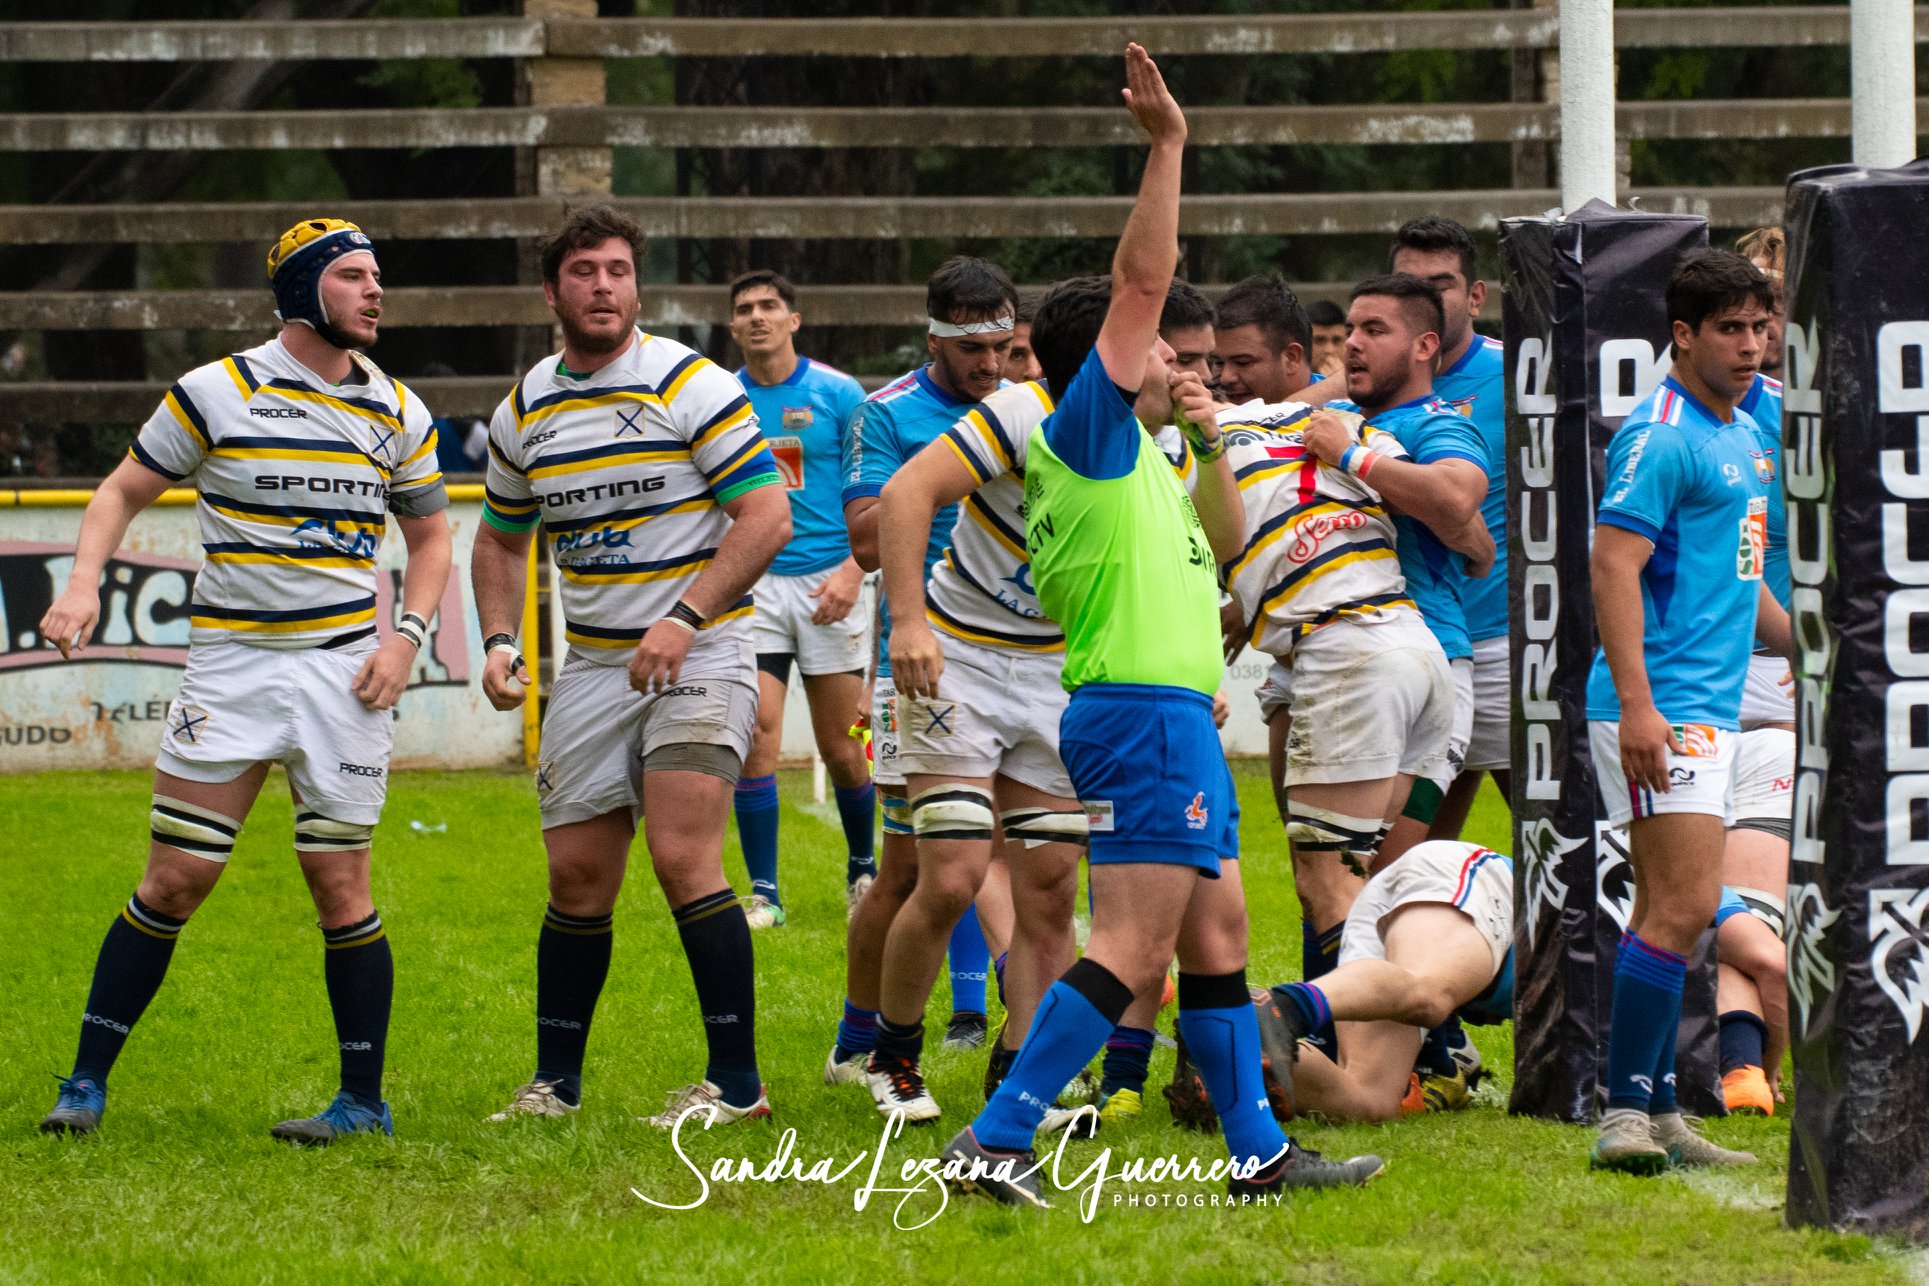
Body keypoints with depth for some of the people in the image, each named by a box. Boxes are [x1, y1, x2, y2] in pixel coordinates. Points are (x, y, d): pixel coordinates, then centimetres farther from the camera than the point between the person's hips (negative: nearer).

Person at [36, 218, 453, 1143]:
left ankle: (365, 1099, 7)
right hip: (230, 660, -1)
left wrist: (406, 636, 1)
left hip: (343, 670, 1)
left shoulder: (397, 412, 7)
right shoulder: (215, 392, -1)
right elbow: (125, 488, 6)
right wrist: (84, 581, -11)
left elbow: (430, 537, 17)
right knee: (176, 880, -2)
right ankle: (86, 1082, 7)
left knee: (339, 884, -3)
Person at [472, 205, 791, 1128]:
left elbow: (766, 517, -11)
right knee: (578, 877, 4)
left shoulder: (690, 386, -8)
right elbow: (502, 538, 21)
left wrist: (685, 618, -19)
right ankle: (556, 1082, 15)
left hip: (698, 659, -5)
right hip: (590, 666, 5)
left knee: (682, 858, -16)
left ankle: (735, 1082, -11)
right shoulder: (525, 411, 8)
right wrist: (498, 642, 5)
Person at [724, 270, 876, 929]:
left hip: (827, 582, -1)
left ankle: (863, 869, 26)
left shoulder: (838, 394, 0)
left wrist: (852, 572, -12)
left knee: (841, 746, 3)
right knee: (755, 735, -10)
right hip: (751, 584, 1)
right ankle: (763, 893, -5)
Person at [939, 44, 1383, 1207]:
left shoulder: (1132, 457, 20)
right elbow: (1138, 282, -15)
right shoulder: (1086, 433, -7)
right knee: (1132, 949, -14)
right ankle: (998, 1140, -18)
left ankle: (1257, 1150, 17)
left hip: (1173, 718, 10)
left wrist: (1212, 444, 19)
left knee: (1217, 934, 13)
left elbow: (1220, 542, 32)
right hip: (1144, 711, -10)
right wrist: (1167, 147, -16)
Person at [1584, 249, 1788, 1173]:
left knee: (1670, 910, 11)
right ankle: (1627, 1113, -15)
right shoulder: (1663, 436, -12)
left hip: (1712, 708, 10)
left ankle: (1655, 1113, 14)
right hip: (1659, 712, -10)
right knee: (1687, 904, -15)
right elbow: (1614, 565, -19)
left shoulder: (1742, 436, 19)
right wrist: (1637, 704, -27)